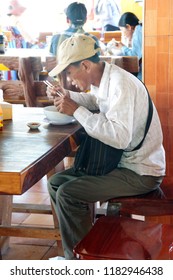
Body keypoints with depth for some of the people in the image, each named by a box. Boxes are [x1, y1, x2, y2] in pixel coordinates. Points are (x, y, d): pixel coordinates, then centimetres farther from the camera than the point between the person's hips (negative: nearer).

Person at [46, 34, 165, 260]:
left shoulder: (121, 85, -25)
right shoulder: (104, 79, 2)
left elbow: (120, 137, -37)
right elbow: (95, 101, 26)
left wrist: (76, 111, -28)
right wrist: (68, 97, 6)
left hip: (141, 173, -9)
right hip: (122, 160, 10)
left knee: (67, 195, -18)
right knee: (56, 183, 8)